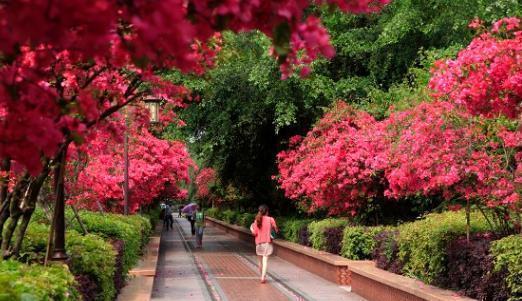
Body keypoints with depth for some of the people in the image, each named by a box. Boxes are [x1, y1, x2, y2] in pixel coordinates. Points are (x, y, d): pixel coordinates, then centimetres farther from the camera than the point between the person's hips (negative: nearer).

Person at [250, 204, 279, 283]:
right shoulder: (270, 219, -5)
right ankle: (263, 277, -19)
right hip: (267, 242, -2)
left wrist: (251, 228, 14)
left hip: (259, 243, 2)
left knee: (260, 261, 17)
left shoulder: (257, 220, -2)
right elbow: (276, 230, -3)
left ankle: (263, 276, 28)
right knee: (265, 260, -6)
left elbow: (254, 233, -6)